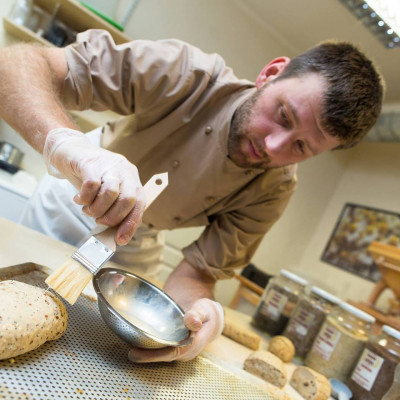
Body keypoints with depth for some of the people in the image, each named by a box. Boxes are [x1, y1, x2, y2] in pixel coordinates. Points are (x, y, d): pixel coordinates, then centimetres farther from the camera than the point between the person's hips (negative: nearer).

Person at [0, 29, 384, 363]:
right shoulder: (188, 75, -33)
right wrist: (67, 144, -57)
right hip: (65, 208, 0)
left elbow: (197, 271, -19)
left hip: (135, 248, 1)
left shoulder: (272, 191, -22)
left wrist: (198, 307, -42)